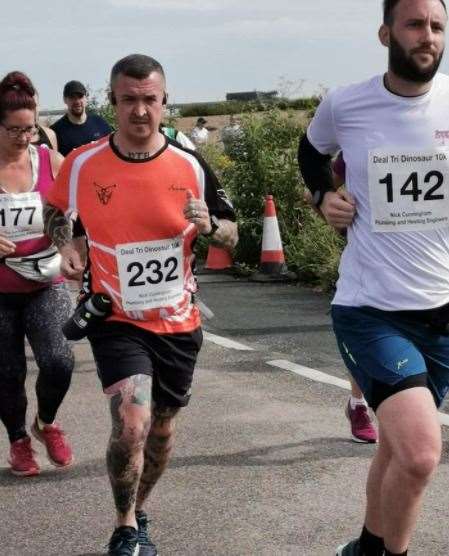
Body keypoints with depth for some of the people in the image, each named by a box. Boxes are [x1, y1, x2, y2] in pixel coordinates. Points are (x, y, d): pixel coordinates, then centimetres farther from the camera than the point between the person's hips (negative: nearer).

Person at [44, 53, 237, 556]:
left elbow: (232, 235, 3)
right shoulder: (82, 164, -8)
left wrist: (208, 225, -19)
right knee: (131, 423, -21)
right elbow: (55, 210, 13)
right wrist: (64, 247, -6)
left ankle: (137, 514, 42)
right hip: (116, 321, -2)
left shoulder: (190, 167, -5)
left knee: (161, 429, 15)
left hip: (178, 322, 3)